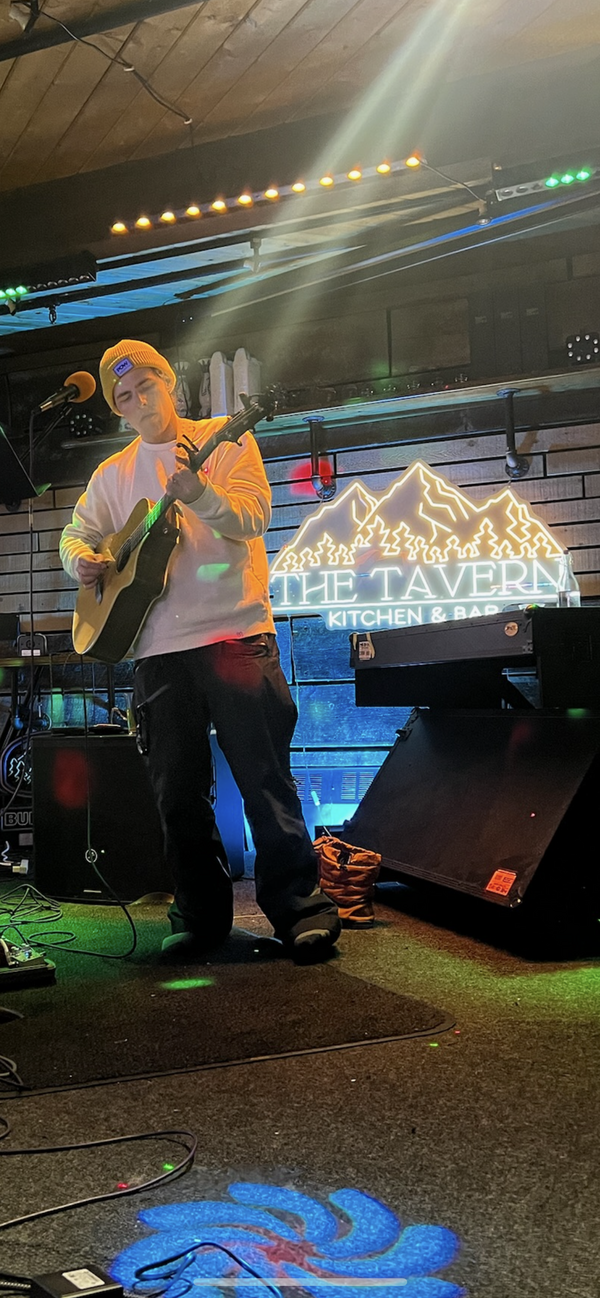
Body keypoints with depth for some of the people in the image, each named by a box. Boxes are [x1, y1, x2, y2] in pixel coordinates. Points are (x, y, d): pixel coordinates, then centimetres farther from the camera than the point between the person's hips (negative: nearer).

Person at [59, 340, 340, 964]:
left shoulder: (225, 440, 4)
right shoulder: (112, 474, 17)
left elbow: (252, 518, -8)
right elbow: (77, 532, 21)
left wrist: (196, 492, -27)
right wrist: (80, 559, -2)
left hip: (234, 633, -4)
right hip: (156, 648, 4)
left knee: (264, 776, -6)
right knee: (177, 791, 7)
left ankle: (301, 910, 1)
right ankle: (202, 915, 18)